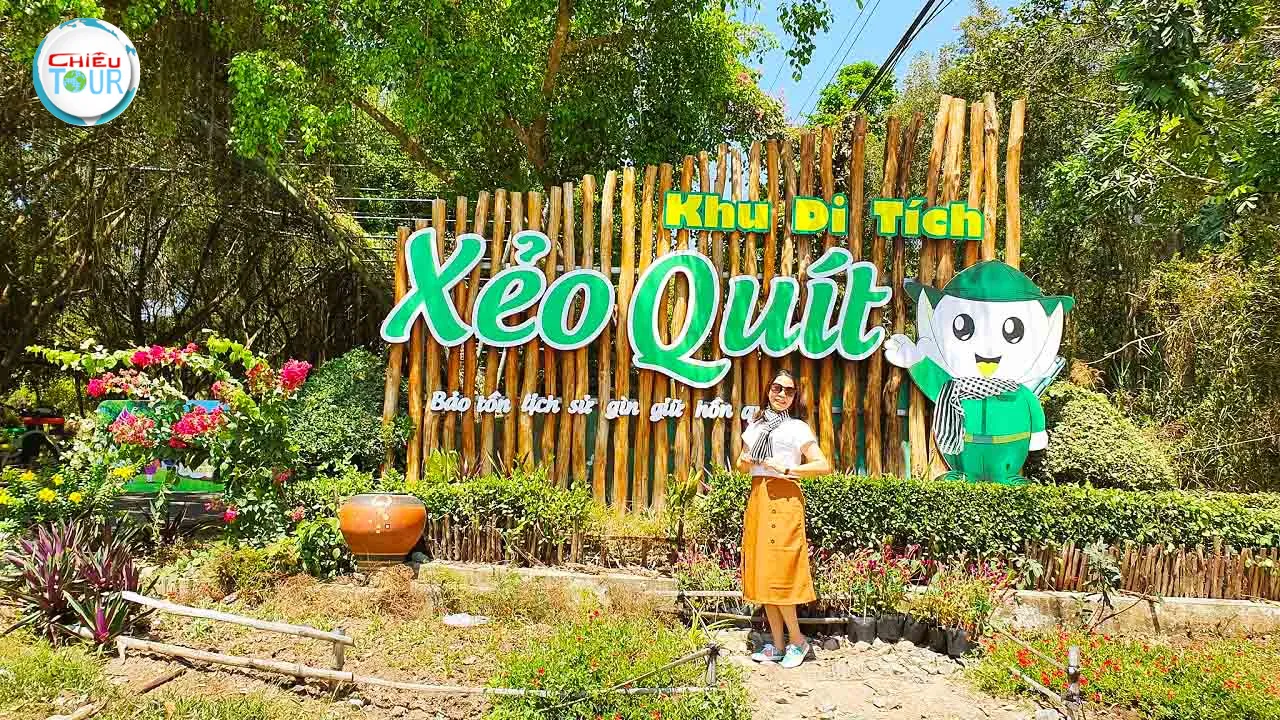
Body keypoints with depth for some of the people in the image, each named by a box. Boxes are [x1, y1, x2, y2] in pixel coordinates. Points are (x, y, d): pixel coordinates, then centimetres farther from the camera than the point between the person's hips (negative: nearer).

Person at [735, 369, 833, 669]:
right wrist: (745, 461, -1)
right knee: (762, 572, 4)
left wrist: (786, 469, -11)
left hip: (784, 499, -5)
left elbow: (823, 465, -6)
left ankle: (797, 640, 7)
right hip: (757, 498, 6)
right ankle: (777, 645, 12)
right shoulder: (754, 426, 17)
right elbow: (742, 467, 21)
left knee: (778, 571, -9)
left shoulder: (798, 428, 2)